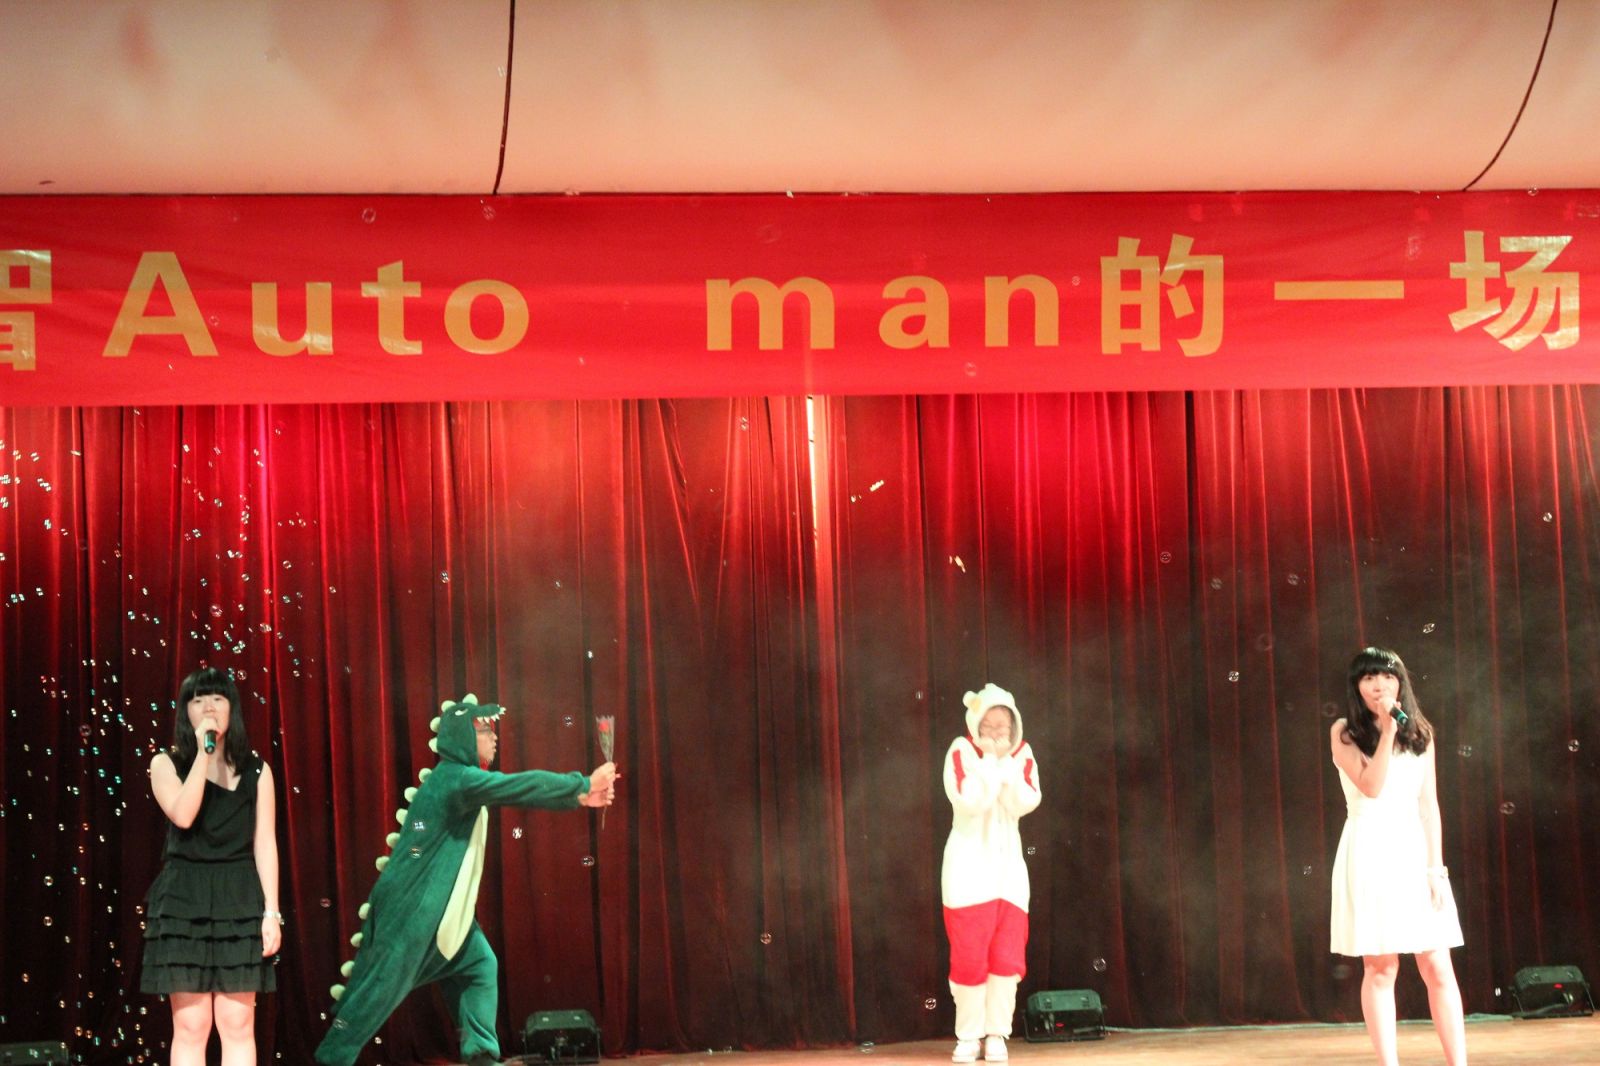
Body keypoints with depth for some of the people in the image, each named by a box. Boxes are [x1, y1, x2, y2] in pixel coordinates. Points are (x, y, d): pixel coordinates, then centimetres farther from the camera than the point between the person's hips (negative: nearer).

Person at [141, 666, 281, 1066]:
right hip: (184, 900, -1)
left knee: (237, 1024, 0)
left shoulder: (255, 771, 8)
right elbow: (183, 815, -16)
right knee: (190, 1025, -2)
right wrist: (204, 753, -14)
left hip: (239, 900, 1)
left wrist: (272, 911, -1)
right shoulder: (167, 764, 3)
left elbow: (265, 843, 5)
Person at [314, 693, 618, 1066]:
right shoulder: (454, 778, -16)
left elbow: (517, 792, 13)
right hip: (410, 907, -10)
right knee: (384, 983, -7)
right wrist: (583, 785, -17)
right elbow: (520, 787, -23)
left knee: (480, 966, 10)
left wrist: (579, 794, 5)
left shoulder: (461, 780, 13)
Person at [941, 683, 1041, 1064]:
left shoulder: (1022, 753, 3)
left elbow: (1024, 803, -11)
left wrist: (1006, 760, -16)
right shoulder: (961, 750, -8)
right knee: (970, 955, -4)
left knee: (1008, 956, 1)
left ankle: (997, 1034, 7)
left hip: (1008, 863, 4)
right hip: (968, 865, -3)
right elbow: (970, 801, -23)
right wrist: (989, 758, -18)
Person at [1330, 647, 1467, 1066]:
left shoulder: (1420, 733, 9)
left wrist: (1435, 867, 0)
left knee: (1437, 967, -1)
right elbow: (1372, 786, -15)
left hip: (1414, 850, 3)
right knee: (1380, 968, -2)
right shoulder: (1345, 733, -1)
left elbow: (1429, 804, 6)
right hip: (1370, 853, -3)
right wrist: (1387, 731, -19)